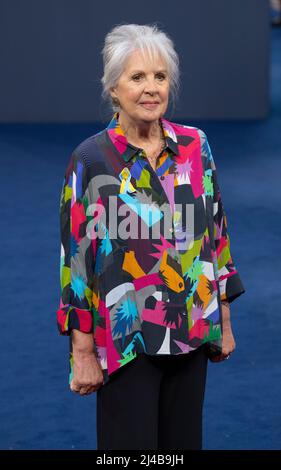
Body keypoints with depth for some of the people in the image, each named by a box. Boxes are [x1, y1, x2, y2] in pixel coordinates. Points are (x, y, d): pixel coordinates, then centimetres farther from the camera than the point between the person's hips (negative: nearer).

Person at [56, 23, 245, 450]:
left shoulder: (196, 147, 1)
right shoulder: (91, 159, -10)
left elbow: (215, 233, 9)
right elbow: (76, 254, -9)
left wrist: (224, 320, 10)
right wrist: (83, 350, -10)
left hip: (192, 334, 4)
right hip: (126, 339, -4)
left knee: (184, 440, 14)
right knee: (132, 444, 5)